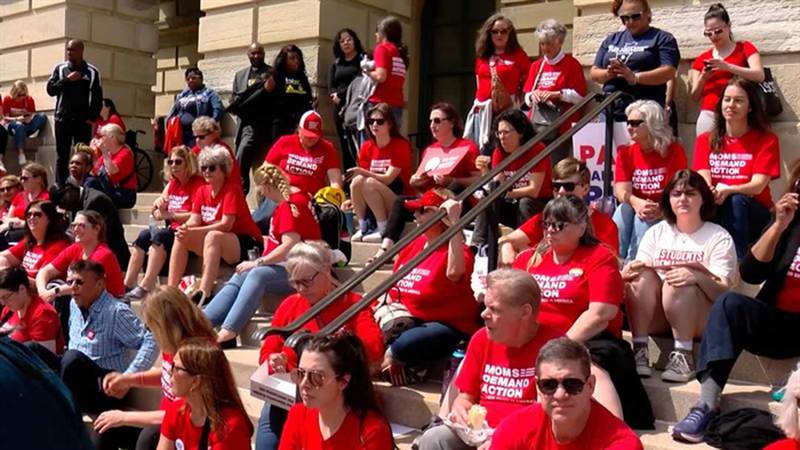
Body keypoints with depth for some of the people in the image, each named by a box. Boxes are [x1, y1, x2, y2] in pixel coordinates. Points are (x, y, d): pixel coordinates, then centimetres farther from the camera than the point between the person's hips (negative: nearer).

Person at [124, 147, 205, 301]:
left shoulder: (198, 184, -7)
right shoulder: (172, 184, 16)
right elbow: (157, 216, 17)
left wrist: (171, 215, -20)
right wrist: (157, 205, -4)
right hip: (172, 231, 7)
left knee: (159, 236, -30)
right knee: (144, 235, -17)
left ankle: (146, 287, -33)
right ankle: (127, 285, -21)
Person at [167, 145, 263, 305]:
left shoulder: (232, 190, -13)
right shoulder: (202, 191, 8)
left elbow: (225, 225, -22)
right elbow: (194, 220, -1)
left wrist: (192, 232, -28)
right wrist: (185, 228, -25)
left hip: (248, 244, -7)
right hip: (216, 244, 7)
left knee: (213, 236, -35)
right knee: (181, 237, -8)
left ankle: (204, 292, -45)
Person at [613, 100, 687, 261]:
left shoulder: (674, 151, -3)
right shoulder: (625, 153, 5)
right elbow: (621, 190, -8)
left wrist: (661, 209, -30)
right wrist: (635, 202, -30)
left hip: (664, 213, -3)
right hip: (636, 207, 3)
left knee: (644, 218, -33)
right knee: (624, 208, -29)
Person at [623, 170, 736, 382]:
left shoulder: (719, 237, 0)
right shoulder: (656, 232, 12)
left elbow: (724, 291, -11)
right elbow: (635, 270, 3)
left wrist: (698, 277, -34)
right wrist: (626, 272, -23)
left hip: (702, 320, -3)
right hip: (658, 318, 3)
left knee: (679, 282, -31)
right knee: (643, 275, -24)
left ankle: (683, 357, -28)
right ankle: (639, 351, -27)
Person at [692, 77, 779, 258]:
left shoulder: (766, 140, 2)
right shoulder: (705, 140, 9)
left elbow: (758, 185, -11)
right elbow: (703, 179, -5)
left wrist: (727, 191, -32)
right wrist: (710, 192, -32)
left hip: (753, 216, -1)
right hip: (715, 212, 1)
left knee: (736, 201, -34)